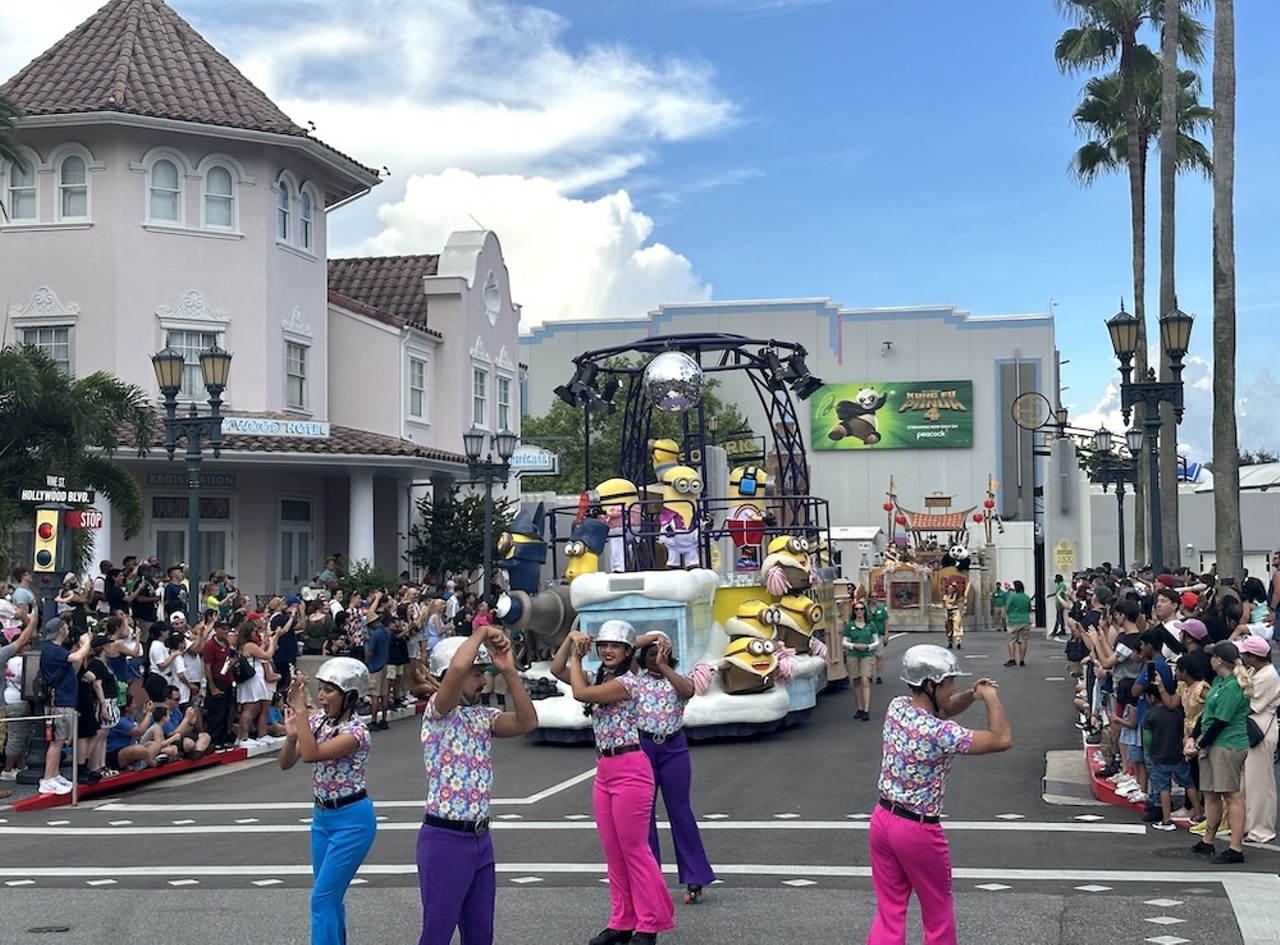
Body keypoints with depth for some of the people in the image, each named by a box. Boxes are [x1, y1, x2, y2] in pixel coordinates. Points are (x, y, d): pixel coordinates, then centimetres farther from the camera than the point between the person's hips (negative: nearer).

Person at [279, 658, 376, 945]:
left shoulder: (356, 730, -21)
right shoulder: (317, 721, 2)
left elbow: (312, 755, -34)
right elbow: (286, 764, 2)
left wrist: (300, 709, -33)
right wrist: (291, 735, -17)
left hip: (351, 819, -8)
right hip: (322, 816, 8)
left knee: (323, 898, -10)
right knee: (329, 897, 15)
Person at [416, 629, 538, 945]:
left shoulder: (483, 715, 10)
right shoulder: (438, 712, -12)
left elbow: (527, 722, -6)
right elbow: (458, 666, -31)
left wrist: (509, 670, -9)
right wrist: (483, 632, -14)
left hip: (481, 839, 8)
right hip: (445, 840, -8)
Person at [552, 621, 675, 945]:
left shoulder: (627, 682, -13)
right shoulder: (600, 679, 13)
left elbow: (580, 693, -20)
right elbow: (556, 670, 12)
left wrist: (577, 657, -6)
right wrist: (571, 639, 0)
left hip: (629, 770, -9)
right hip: (604, 771, 9)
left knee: (634, 850, -3)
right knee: (613, 852, 11)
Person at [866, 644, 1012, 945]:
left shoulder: (897, 707, -3)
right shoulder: (939, 733, -25)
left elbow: (941, 710, 16)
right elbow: (1003, 740, -22)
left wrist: (970, 694, -2)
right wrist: (990, 697, -9)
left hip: (882, 819, 7)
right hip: (918, 830, -7)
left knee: (889, 913, 13)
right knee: (938, 913, 16)